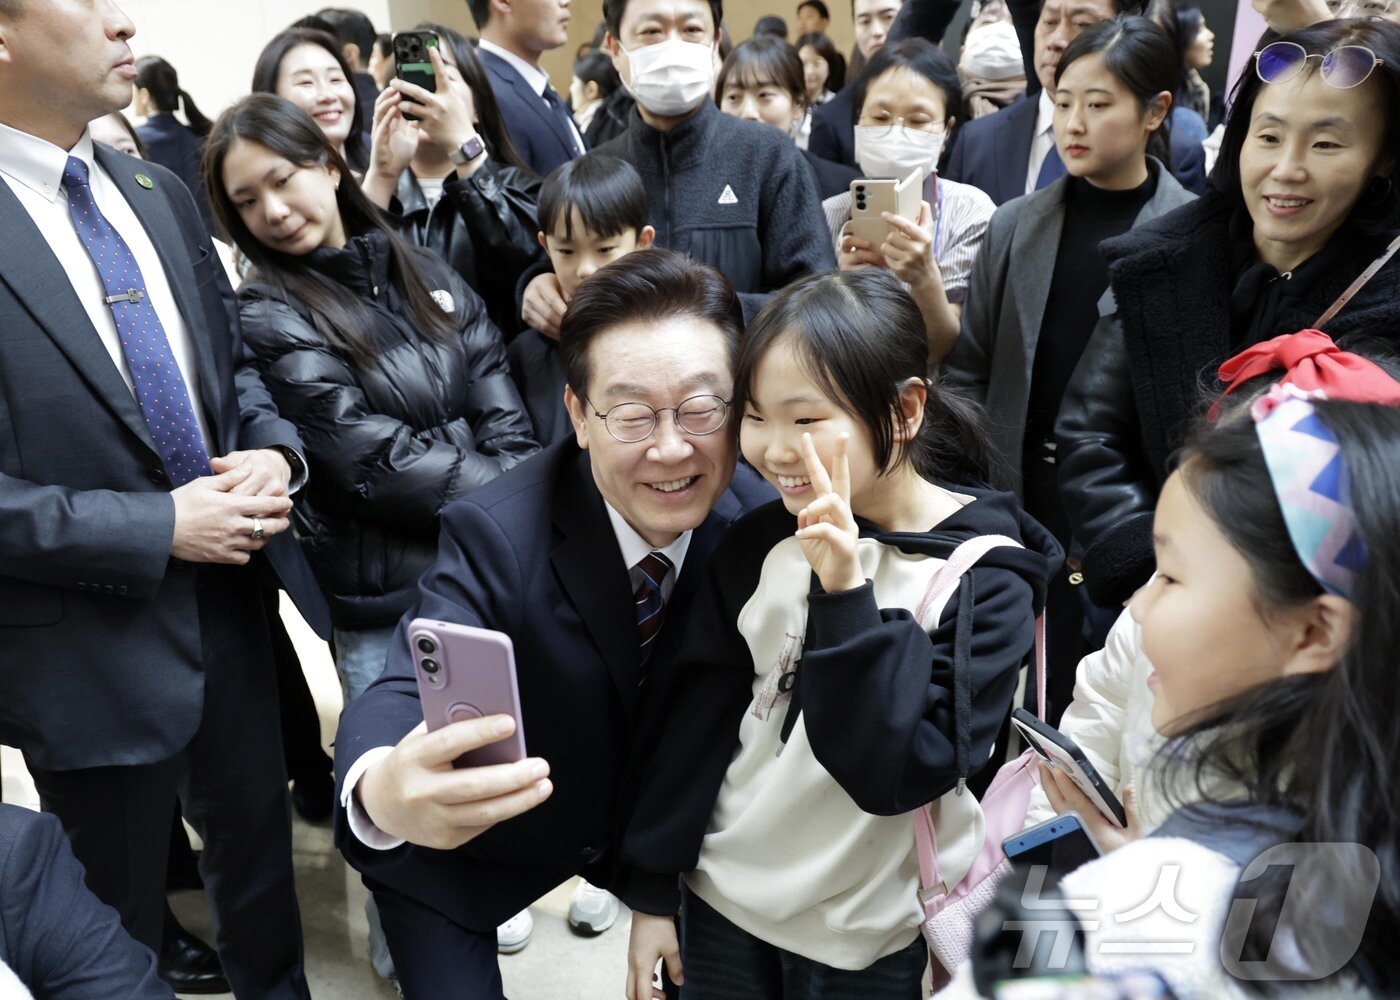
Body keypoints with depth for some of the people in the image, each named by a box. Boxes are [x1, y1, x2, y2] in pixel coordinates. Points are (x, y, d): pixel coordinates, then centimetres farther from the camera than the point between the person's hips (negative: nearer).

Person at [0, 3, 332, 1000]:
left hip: (232, 596, 6)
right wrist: (160, 528, -20)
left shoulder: (160, 193, 5)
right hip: (88, 646, -6)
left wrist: (273, 449, -6)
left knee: (261, 848, 24)